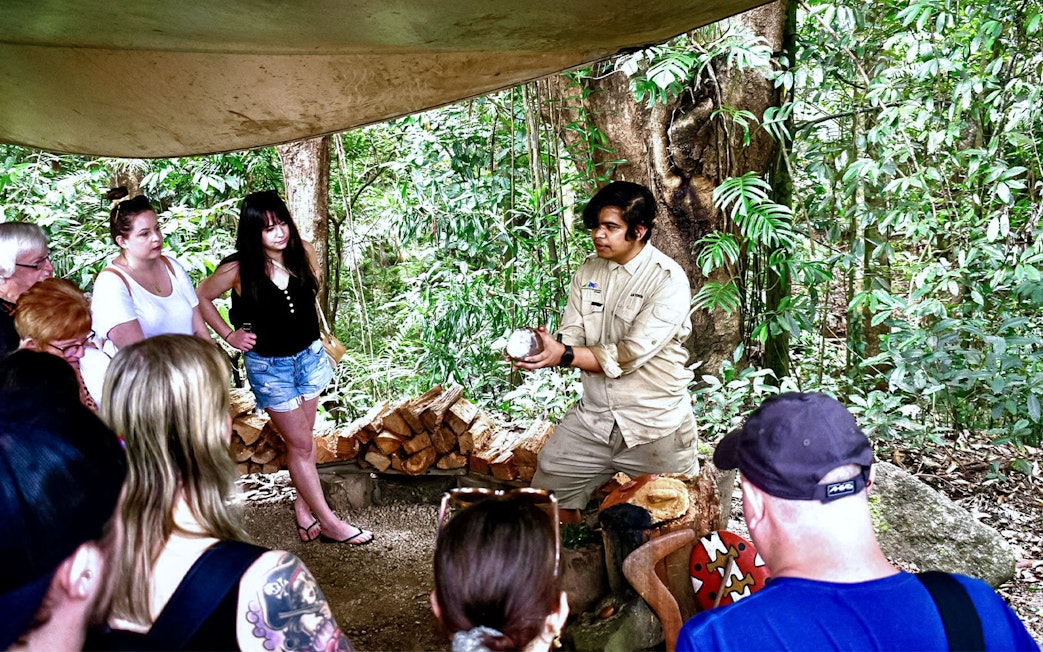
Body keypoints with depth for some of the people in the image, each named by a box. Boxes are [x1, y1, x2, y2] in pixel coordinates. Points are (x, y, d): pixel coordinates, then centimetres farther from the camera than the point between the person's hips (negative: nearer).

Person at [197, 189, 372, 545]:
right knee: (300, 444, 2)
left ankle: (303, 508, 28)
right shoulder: (238, 269, -19)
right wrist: (229, 335, -3)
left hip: (309, 355, 4)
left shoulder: (302, 252, -9)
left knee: (303, 438, 13)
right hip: (269, 366, -4)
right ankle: (328, 522, 12)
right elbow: (201, 297, -1)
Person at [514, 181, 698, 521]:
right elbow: (571, 337, 1)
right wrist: (542, 347, -20)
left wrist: (564, 355, -29)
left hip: (655, 426, -5)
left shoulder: (668, 280, -16)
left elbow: (629, 355, -23)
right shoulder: (588, 271, 4)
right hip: (594, 416, 5)